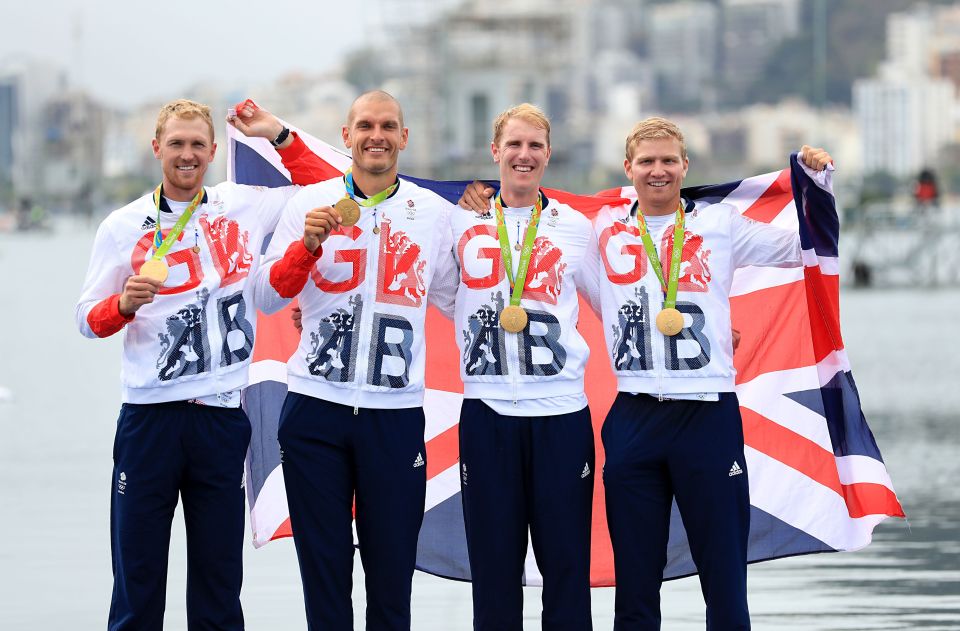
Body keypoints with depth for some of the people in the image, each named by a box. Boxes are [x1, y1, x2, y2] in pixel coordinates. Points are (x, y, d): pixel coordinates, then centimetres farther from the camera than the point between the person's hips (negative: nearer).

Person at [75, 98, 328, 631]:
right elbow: (88, 320, 8)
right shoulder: (123, 227, 5)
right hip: (148, 418, -1)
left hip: (223, 416, 1)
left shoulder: (243, 207, 6)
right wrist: (126, 304, -13)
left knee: (219, 582, 5)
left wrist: (278, 136, 0)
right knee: (137, 573, 0)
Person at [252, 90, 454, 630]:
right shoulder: (311, 204, 3)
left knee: (392, 567, 3)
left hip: (396, 413, 0)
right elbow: (267, 299, -1)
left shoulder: (434, 212, 6)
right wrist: (308, 245, -16)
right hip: (315, 408, 0)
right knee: (324, 565, 5)